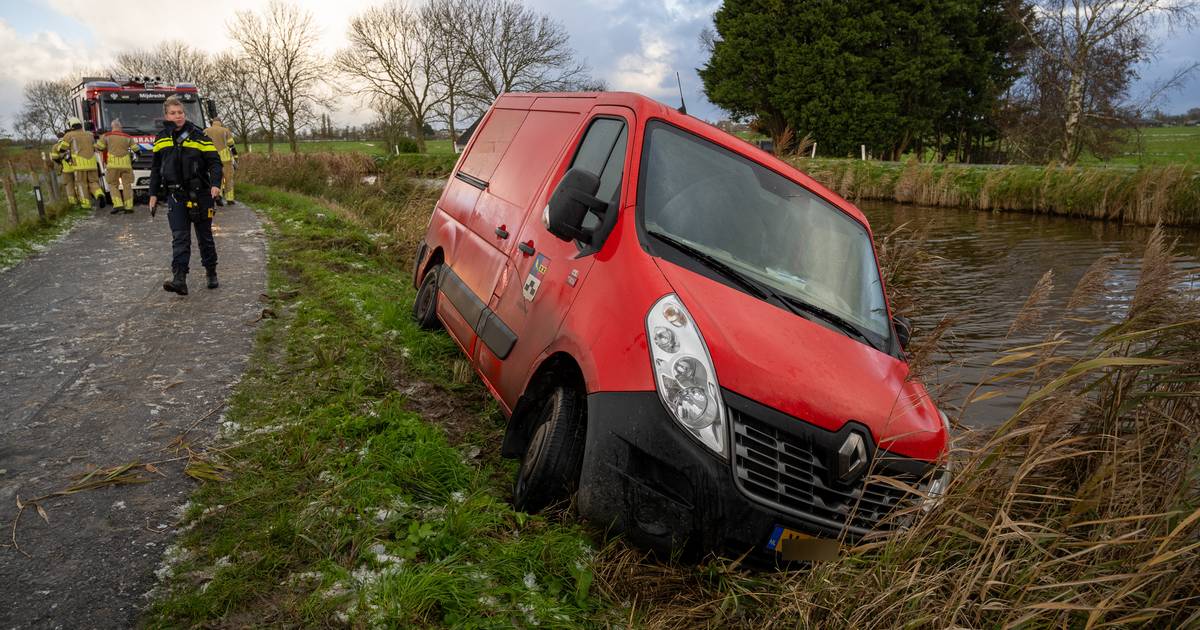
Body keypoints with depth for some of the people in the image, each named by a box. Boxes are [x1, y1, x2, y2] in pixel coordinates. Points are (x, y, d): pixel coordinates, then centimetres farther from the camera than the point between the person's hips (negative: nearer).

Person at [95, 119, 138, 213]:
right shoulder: (128, 137, 9)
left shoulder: (107, 136, 5)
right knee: (127, 185, 5)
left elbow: (98, 147, 8)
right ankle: (129, 207, 1)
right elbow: (136, 149, 10)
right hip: (126, 164, 1)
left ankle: (118, 204, -10)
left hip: (113, 164, -1)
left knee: (113, 185, 6)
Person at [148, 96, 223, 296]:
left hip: (199, 194, -2)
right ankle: (179, 279, -15)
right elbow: (155, 169, 16)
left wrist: (215, 184, -22)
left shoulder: (199, 135, -3)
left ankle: (211, 273, 25)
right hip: (175, 195, 2)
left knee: (204, 236, 10)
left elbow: (214, 162, -7)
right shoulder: (161, 139, 8)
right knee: (179, 238, -7)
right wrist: (153, 194, 13)